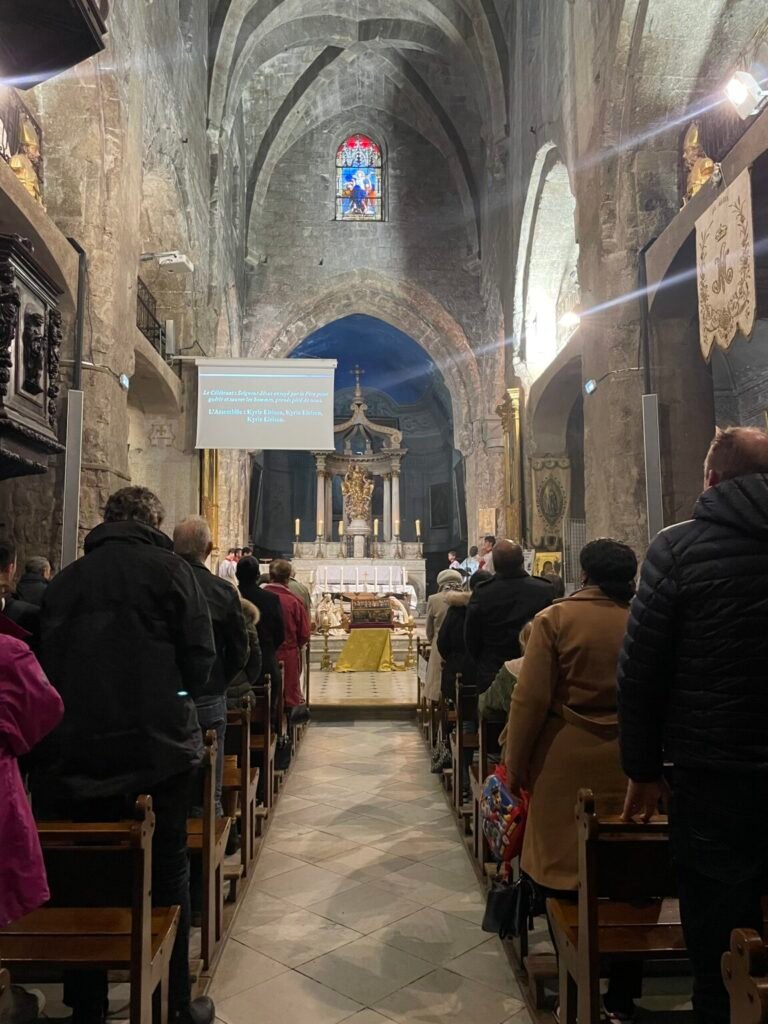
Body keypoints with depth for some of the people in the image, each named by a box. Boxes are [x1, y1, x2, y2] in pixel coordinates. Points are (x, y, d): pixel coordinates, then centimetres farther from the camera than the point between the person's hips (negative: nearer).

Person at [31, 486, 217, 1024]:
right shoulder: (168, 569, -5)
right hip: (157, 745, -3)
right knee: (167, 870, 12)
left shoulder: (65, 578, 6)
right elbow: (200, 655, -8)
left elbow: (47, 657, 8)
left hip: (74, 750, 3)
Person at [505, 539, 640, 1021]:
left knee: (566, 873, 12)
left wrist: (516, 763, -2)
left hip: (567, 763, -2)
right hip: (629, 765, 3)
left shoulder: (556, 618, -10)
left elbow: (531, 699, -13)